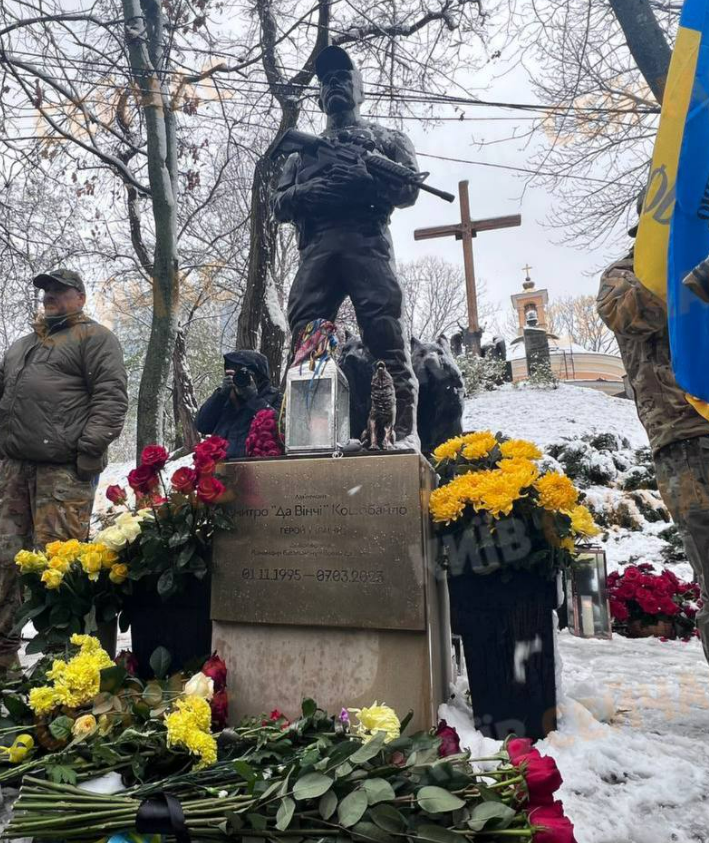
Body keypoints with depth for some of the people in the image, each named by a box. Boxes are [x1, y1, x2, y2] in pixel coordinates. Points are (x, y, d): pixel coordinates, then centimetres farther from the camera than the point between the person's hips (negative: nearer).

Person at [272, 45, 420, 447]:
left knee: (386, 334, -16)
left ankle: (404, 429, -20)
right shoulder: (303, 149, 34)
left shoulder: (386, 138, 27)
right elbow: (279, 205, 20)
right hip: (317, 248, 3)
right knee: (306, 337, -10)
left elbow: (409, 190, 10)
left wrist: (366, 180, -7)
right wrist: (307, 191, -1)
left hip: (367, 241, -3)